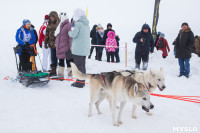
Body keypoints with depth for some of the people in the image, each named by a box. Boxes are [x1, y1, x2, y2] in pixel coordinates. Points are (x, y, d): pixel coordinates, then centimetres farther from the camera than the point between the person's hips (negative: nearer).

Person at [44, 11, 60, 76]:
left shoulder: (59, 23, -7)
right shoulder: (49, 24, 12)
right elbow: (47, 34, 17)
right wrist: (46, 43, 15)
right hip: (52, 44, 6)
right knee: (53, 58, 11)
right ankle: (53, 71, 19)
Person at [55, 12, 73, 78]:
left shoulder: (69, 25, -10)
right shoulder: (60, 25, 16)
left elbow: (70, 36, -15)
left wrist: (71, 46, -18)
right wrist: (56, 43, 18)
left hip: (66, 47, -8)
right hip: (60, 47, 8)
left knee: (68, 60, -1)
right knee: (61, 60, 13)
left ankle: (70, 74, 8)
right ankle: (60, 74, 21)